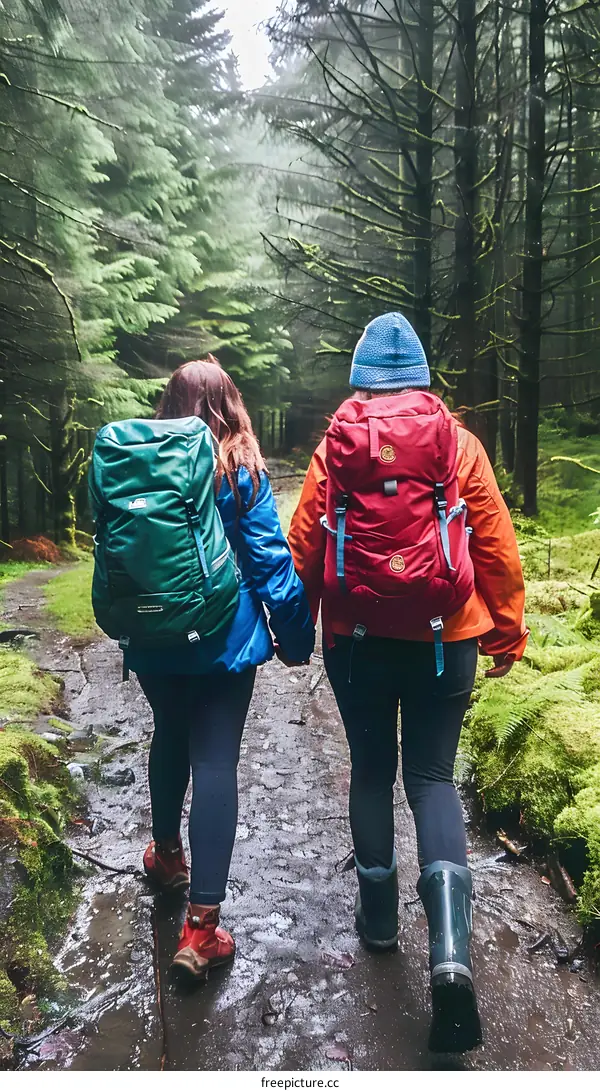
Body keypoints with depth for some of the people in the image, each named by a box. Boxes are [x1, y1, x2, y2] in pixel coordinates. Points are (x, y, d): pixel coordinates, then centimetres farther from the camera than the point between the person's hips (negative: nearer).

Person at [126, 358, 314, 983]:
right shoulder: (242, 470, -8)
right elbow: (269, 558, -9)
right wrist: (295, 635, -1)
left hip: (154, 641, 4)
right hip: (224, 640, -4)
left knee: (170, 738, 25)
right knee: (214, 762, 0)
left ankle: (165, 853, 46)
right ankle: (201, 925, -1)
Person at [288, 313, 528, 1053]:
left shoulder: (333, 448, -2)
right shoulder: (459, 443, -3)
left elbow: (303, 546, 1)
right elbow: (496, 547, -2)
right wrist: (507, 631, 9)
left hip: (357, 637, 0)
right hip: (444, 638, 0)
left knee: (370, 770, 18)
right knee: (432, 777, 8)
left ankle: (378, 914, 30)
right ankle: (451, 952, -6)